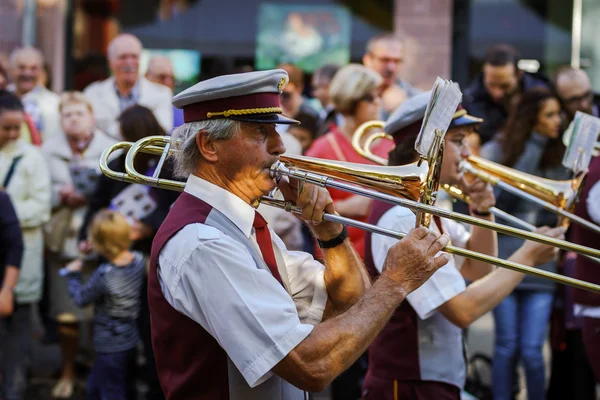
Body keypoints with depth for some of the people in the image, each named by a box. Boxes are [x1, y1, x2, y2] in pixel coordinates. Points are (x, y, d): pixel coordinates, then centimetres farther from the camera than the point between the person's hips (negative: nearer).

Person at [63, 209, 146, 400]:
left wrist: (73, 274, 4)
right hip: (130, 341, 8)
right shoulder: (138, 259, -10)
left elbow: (80, 298, -11)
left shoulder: (104, 275, -28)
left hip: (110, 347, -7)